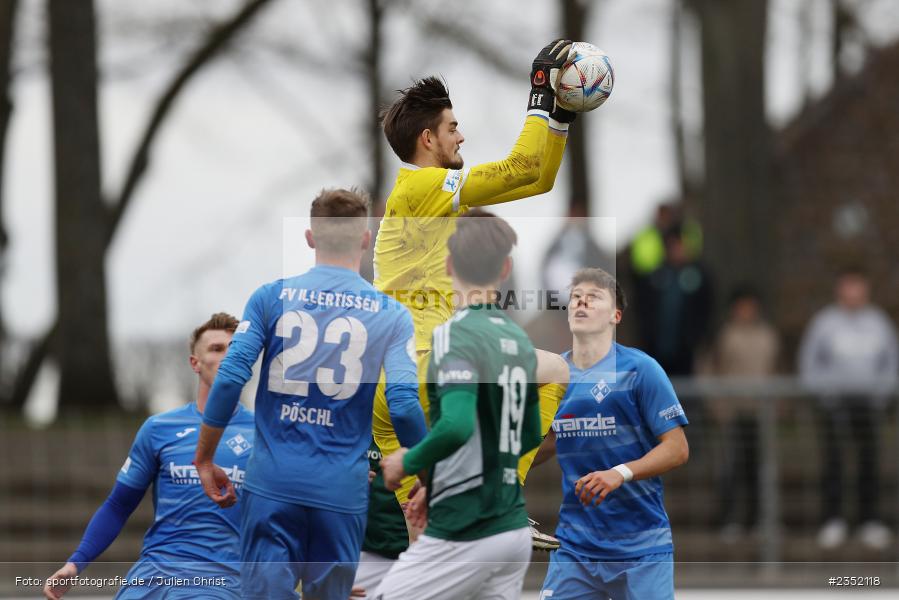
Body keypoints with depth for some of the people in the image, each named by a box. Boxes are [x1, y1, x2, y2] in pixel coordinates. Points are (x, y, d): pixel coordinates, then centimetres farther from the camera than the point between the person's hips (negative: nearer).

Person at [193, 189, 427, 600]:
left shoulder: (271, 298, 2)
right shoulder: (391, 315, 1)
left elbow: (229, 380, -5)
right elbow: (403, 407, -8)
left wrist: (204, 461, 5)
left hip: (273, 483, 0)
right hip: (341, 490, 0)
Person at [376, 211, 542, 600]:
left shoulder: (456, 334, -13)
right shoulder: (519, 339, 11)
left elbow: (456, 426, -27)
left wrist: (409, 462, -9)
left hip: (465, 536, -7)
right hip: (514, 529, 7)